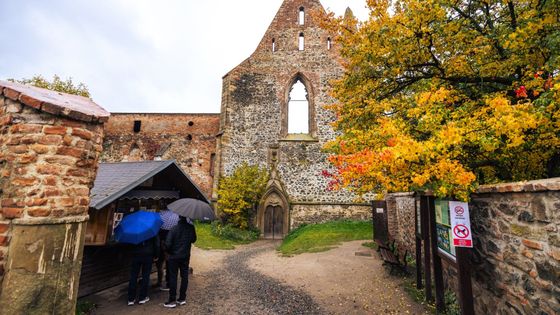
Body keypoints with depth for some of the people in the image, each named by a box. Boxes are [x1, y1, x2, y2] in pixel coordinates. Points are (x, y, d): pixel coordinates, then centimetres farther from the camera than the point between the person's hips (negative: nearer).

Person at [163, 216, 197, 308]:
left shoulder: (174, 229, -17)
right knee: (184, 277, 12)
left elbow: (168, 244, -17)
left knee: (173, 277, 7)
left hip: (173, 257, -3)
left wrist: (169, 252, 2)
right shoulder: (191, 227, -8)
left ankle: (172, 300, 12)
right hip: (185, 256, 3)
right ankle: (182, 298, 19)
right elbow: (193, 239, 5)